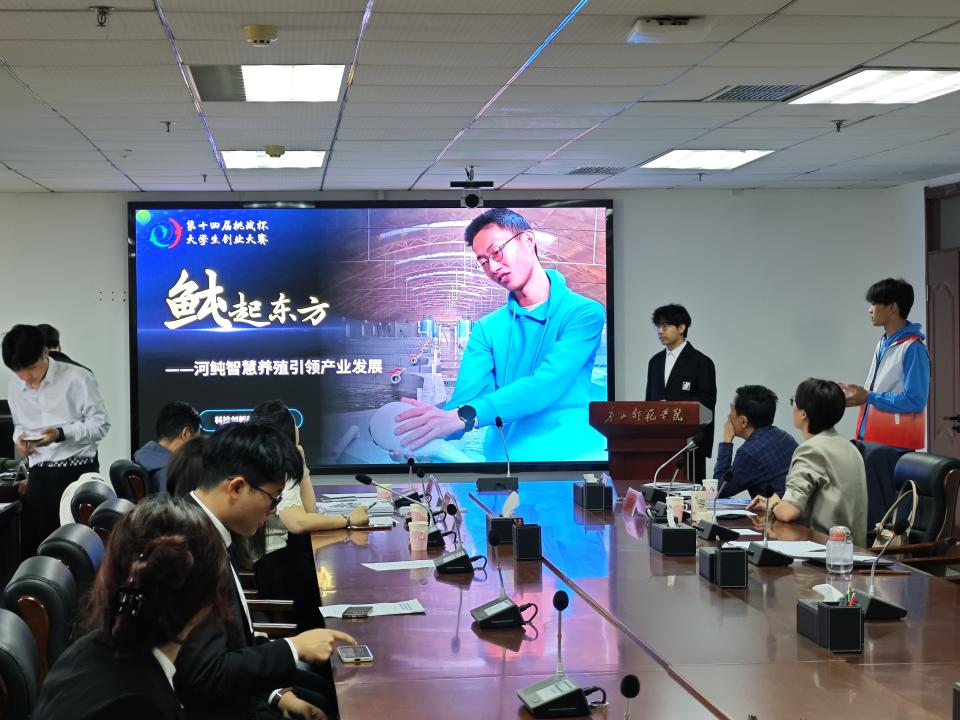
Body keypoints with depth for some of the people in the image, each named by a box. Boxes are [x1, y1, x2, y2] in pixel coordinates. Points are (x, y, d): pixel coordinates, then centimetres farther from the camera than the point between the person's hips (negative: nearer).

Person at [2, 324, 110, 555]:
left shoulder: (77, 378, -12)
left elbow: (100, 424, -10)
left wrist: (61, 433, -23)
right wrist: (19, 437, -4)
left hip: (78, 472, -5)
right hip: (39, 474, 5)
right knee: (33, 547, 6)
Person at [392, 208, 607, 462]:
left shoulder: (585, 313, 1)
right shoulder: (487, 329, 15)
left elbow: (547, 384, -14)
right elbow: (466, 396, 1)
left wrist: (464, 416, -28)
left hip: (575, 453, -2)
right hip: (504, 455, 3)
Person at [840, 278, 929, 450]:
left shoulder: (913, 348, -13)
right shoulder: (883, 344, 14)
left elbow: (915, 400, -19)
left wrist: (869, 397, -18)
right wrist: (856, 391, 5)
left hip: (896, 444, -8)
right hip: (871, 438, 8)